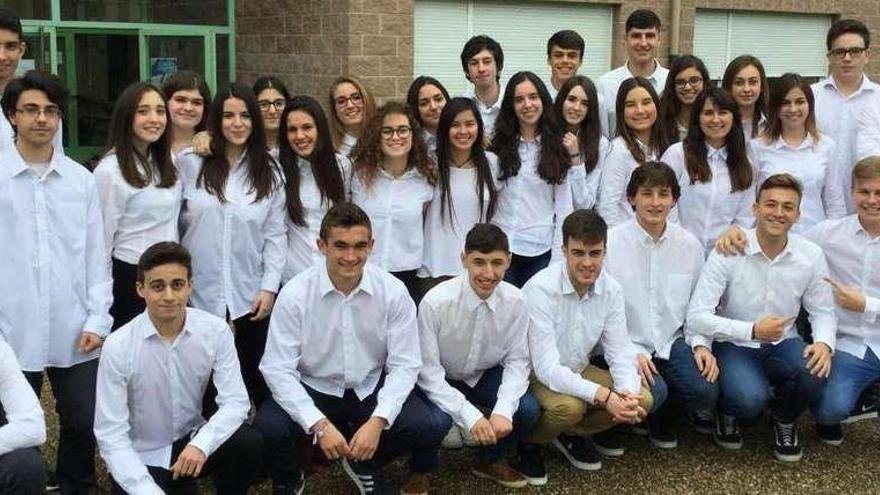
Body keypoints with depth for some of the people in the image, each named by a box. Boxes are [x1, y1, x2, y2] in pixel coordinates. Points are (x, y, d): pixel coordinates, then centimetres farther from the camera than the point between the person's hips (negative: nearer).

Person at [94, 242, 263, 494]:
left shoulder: (215, 330, -12)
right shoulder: (117, 347, -18)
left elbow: (235, 400, -15)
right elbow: (110, 434, -16)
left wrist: (202, 443, -34)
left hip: (190, 441, 2)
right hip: (141, 457, -2)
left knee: (249, 443, -25)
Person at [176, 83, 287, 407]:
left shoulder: (269, 173, 5)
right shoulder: (190, 164, -1)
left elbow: (275, 235, 3)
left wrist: (269, 287, -4)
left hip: (251, 296, 1)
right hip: (200, 294, -1)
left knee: (256, 379, 10)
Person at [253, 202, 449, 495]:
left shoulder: (393, 292, -11)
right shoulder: (295, 294, -15)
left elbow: (403, 365, -9)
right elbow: (278, 369, -15)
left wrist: (378, 421, -24)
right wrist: (320, 424, -26)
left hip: (372, 390, 2)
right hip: (312, 390, -1)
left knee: (435, 424, -21)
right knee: (268, 428, -30)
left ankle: (366, 465, 12)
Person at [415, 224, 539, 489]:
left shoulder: (516, 301, -18)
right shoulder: (435, 302, -28)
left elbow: (517, 361, -10)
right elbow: (428, 371, -23)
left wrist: (503, 409, -27)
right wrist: (470, 416, -32)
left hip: (485, 377, 3)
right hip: (439, 381, -3)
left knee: (528, 410, -20)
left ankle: (490, 461, 13)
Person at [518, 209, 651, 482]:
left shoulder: (611, 290, -9)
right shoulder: (540, 289, -28)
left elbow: (620, 351, -6)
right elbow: (546, 367, -30)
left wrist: (628, 393, -28)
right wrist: (602, 395, -40)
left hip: (577, 371, 6)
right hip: (535, 375, -6)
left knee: (642, 400, -12)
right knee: (568, 406, -35)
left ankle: (572, 434, 13)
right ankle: (527, 443, -1)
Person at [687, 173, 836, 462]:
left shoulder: (811, 255, -5)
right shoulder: (728, 252, -15)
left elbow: (823, 311, 6)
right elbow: (697, 316, -17)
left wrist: (824, 343, -17)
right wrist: (752, 331, -27)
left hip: (783, 344, 3)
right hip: (734, 346, -3)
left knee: (814, 373, -30)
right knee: (750, 399, -32)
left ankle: (785, 420, 7)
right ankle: (728, 412, 10)